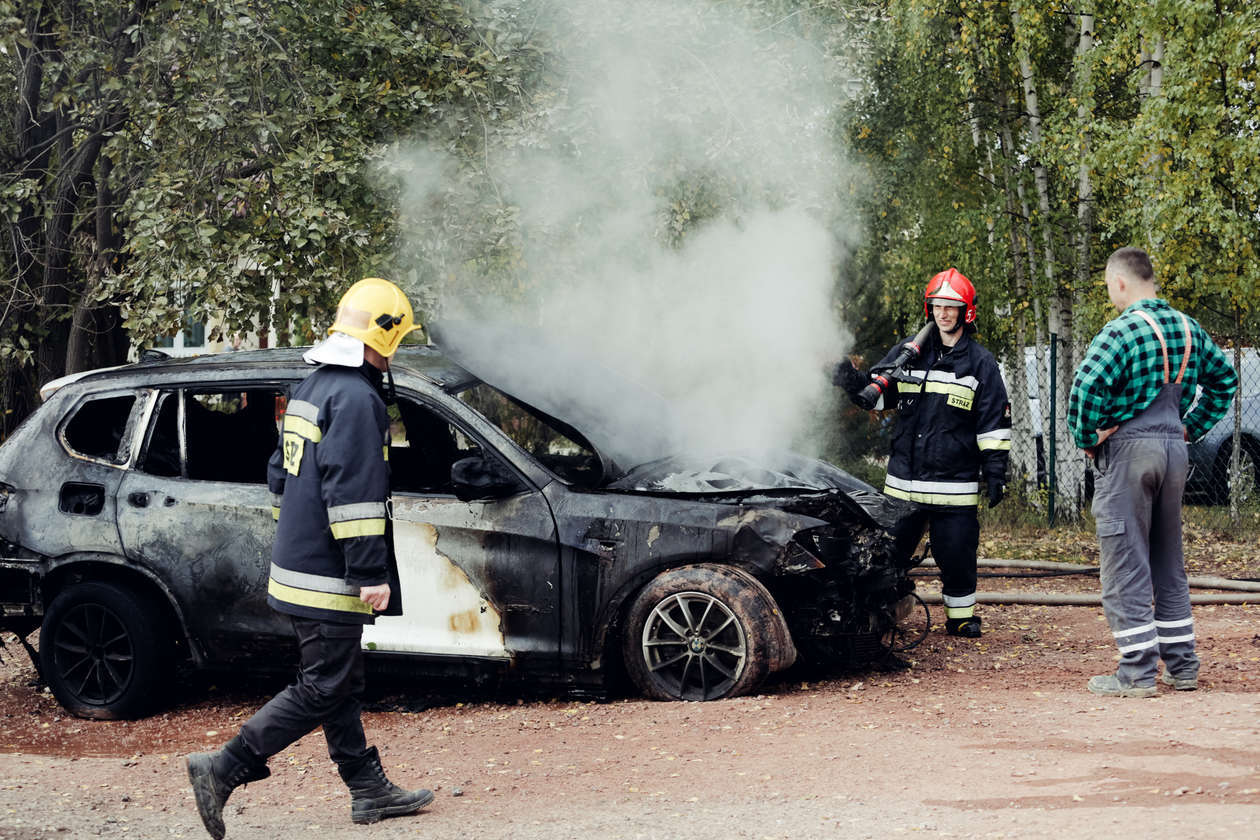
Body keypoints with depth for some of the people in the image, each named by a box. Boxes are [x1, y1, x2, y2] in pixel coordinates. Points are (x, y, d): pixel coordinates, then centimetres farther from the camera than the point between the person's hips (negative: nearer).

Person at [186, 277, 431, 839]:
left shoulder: (311, 387, 14)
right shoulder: (356, 398, -17)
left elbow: (281, 474, 22)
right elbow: (354, 492, -23)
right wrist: (370, 573, -22)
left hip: (298, 565, 11)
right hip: (329, 577, -11)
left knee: (340, 684, 15)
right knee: (322, 690, -5)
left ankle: (370, 790, 23)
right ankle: (223, 769, -6)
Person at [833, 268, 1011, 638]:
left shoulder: (980, 362, 2)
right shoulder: (909, 352, 9)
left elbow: (995, 423, 2)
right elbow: (878, 392, 8)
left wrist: (996, 472, -3)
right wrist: (854, 382, -14)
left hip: (954, 482, -2)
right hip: (903, 480, 2)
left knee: (957, 555, 1)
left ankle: (961, 616, 18)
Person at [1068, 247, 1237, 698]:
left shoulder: (1122, 330, -14)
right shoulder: (1188, 328, 9)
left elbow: (1086, 387, -26)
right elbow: (1224, 377, 22)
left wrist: (1087, 439, -12)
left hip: (1127, 449, -7)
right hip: (1174, 448, 7)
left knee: (1125, 564, -2)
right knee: (1168, 563, 16)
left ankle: (1137, 672, -4)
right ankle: (1182, 665, 18)